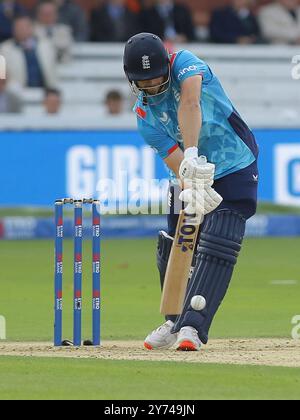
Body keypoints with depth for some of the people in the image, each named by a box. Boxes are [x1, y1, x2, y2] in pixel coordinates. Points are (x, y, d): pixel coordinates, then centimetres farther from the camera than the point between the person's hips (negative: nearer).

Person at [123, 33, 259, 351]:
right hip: (195, 176, 5)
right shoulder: (144, 114, -7)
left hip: (235, 172, -5)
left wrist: (192, 155, -51)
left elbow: (190, 103, -36)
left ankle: (192, 327, -23)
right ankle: (175, 322, 28)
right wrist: (192, 188, -39)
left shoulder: (185, 63, -16)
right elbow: (175, 161, -18)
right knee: (172, 250, 7)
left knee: (215, 249, -18)